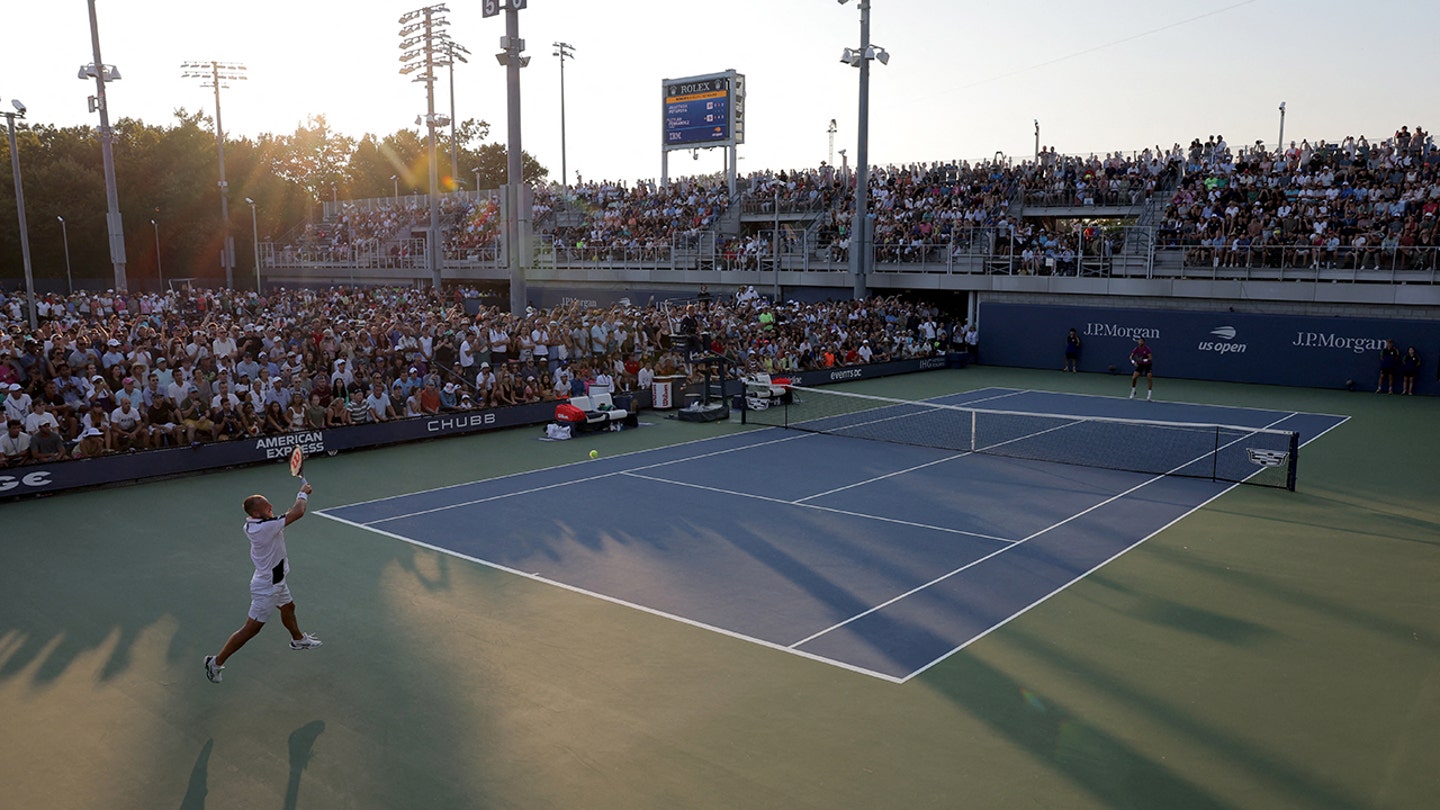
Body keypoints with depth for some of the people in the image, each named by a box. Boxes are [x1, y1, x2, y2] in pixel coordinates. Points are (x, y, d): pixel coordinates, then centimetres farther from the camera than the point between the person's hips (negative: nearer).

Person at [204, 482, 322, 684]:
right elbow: (298, 512, -32)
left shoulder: (250, 525, -8)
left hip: (275, 580, 10)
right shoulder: (265, 527, -34)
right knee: (251, 629, 1)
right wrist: (303, 493, -14)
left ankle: (298, 639, 57)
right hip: (267, 587, -10)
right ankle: (216, 662, 13)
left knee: (288, 607, 32)